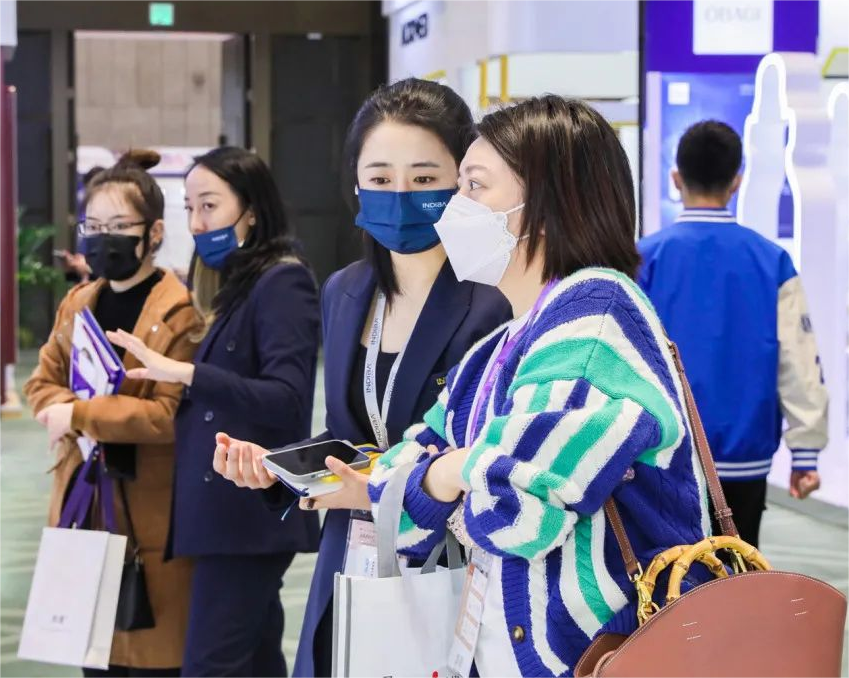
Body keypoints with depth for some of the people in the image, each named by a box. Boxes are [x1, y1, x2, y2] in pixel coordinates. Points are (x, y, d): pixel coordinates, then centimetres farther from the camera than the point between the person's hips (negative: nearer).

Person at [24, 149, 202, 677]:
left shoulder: (182, 311, -13)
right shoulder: (77, 304, 11)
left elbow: (173, 413, -20)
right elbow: (43, 382, 16)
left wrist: (81, 416, -17)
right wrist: (62, 415, -7)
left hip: (151, 514, -7)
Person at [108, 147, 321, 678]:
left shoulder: (282, 281, -10)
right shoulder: (234, 285, 17)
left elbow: (286, 399, -21)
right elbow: (225, 389, 13)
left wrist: (184, 373, -28)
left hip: (251, 510, -9)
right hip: (228, 507, 9)